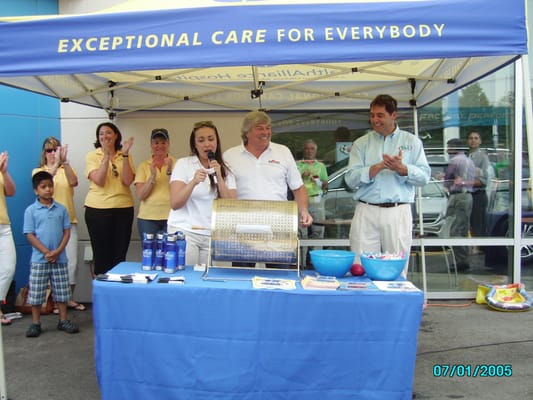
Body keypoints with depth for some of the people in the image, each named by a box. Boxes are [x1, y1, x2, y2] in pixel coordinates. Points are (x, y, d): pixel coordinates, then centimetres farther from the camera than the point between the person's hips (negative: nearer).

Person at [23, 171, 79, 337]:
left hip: (60, 258, 2)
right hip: (39, 259, -2)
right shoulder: (31, 210, -3)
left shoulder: (61, 209, 4)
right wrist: (46, 252, -14)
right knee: (36, 293, 4)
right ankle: (35, 323, 17)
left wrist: (58, 251, -11)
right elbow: (30, 235, -6)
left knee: (61, 291, 8)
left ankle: (63, 321, 19)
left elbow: (67, 232, 2)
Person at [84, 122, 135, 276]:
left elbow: (128, 181, -7)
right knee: (102, 255, 3)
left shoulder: (125, 156, 8)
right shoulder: (92, 156, 2)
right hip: (98, 210, -2)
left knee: (120, 255, 5)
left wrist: (125, 155, -11)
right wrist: (106, 156, -16)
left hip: (124, 209, 2)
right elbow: (99, 181, -13)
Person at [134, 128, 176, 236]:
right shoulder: (143, 166, 5)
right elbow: (140, 195, -4)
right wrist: (152, 176, -15)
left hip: (171, 217, -1)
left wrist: (170, 171, -18)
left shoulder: (175, 163, 2)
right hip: (147, 218, 1)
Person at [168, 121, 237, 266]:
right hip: (184, 232, -3)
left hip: (213, 235, 3)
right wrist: (193, 182, -25)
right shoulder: (183, 164, 0)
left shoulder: (225, 171, 9)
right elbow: (175, 204, -10)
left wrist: (218, 177, -13)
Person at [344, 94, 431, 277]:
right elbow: (350, 179, 1)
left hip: (398, 213, 0)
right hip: (366, 213, 0)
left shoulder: (412, 142, 11)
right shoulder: (361, 143, 11)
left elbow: (424, 176, 4)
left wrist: (401, 169, -14)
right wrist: (379, 167, -11)